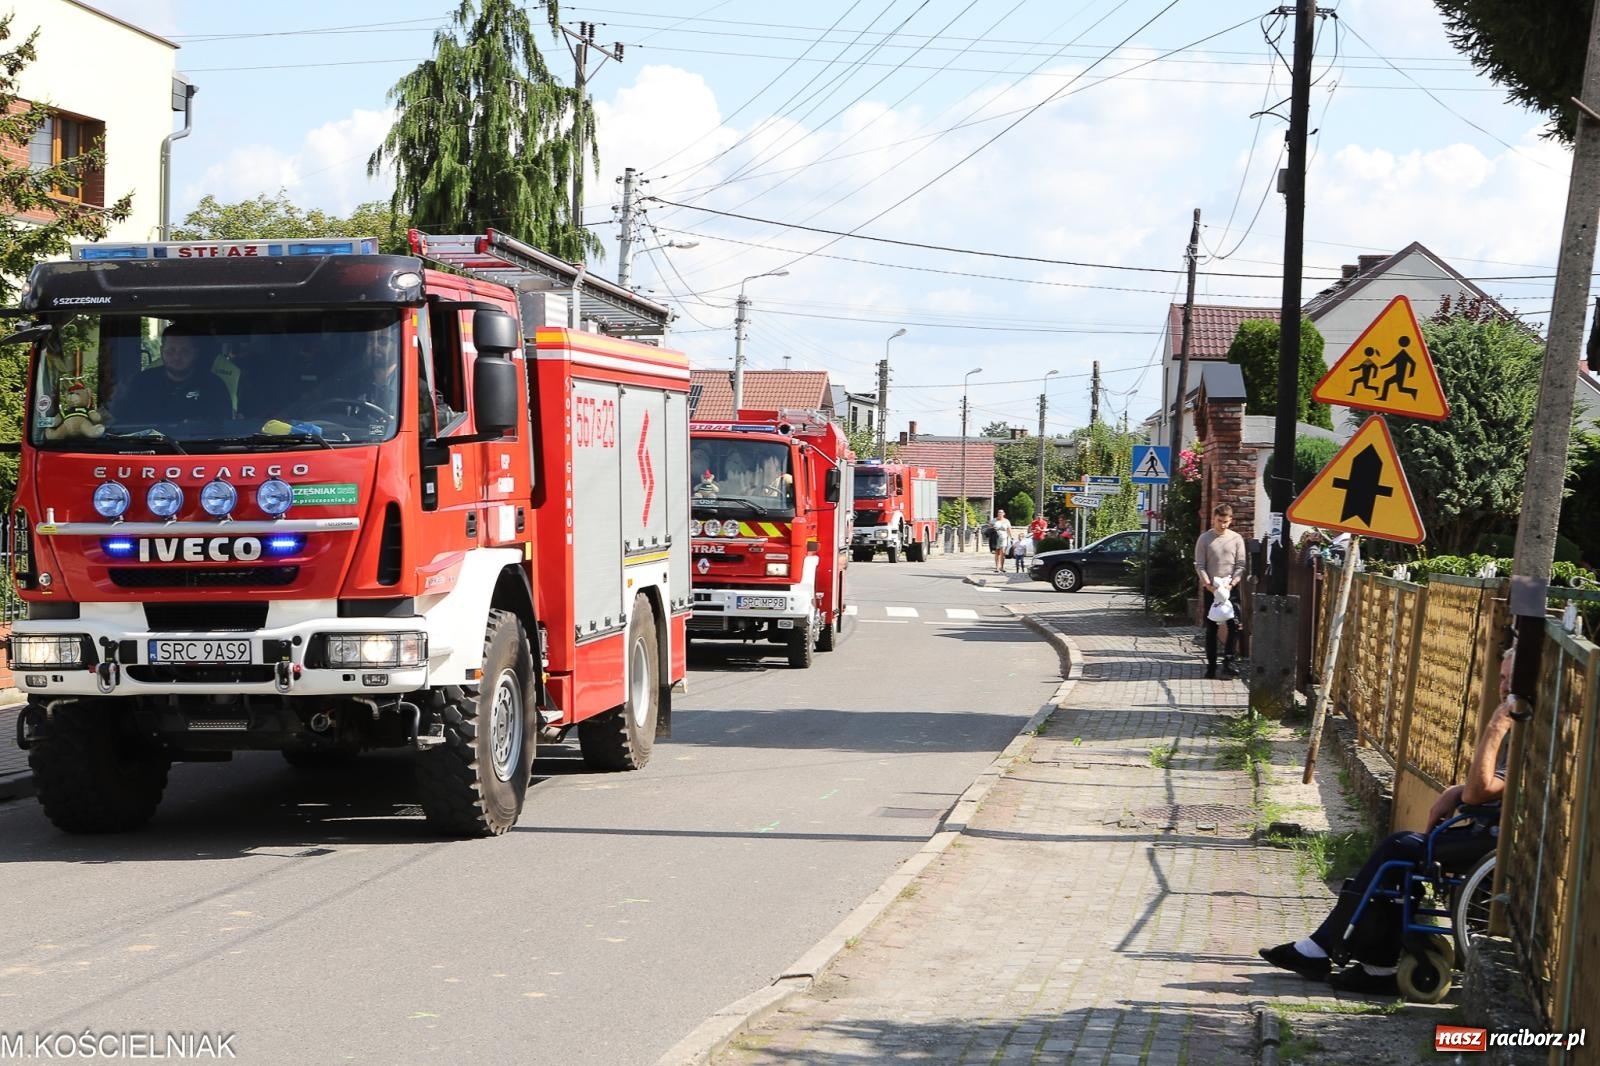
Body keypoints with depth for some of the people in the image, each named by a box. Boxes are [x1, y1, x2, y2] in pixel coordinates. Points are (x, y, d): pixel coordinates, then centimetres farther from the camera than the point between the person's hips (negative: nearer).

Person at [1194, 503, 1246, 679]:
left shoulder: (1236, 539, 3)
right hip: (1210, 589, 0)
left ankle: (1228, 663, -3)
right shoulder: (1204, 539, 1)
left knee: (1234, 626, -8)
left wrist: (1232, 583, -14)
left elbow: (1240, 565, 1)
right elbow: (1199, 566, -1)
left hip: (1231, 588, 1)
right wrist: (1208, 584, -15)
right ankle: (1211, 666, 7)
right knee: (1211, 629, 3)